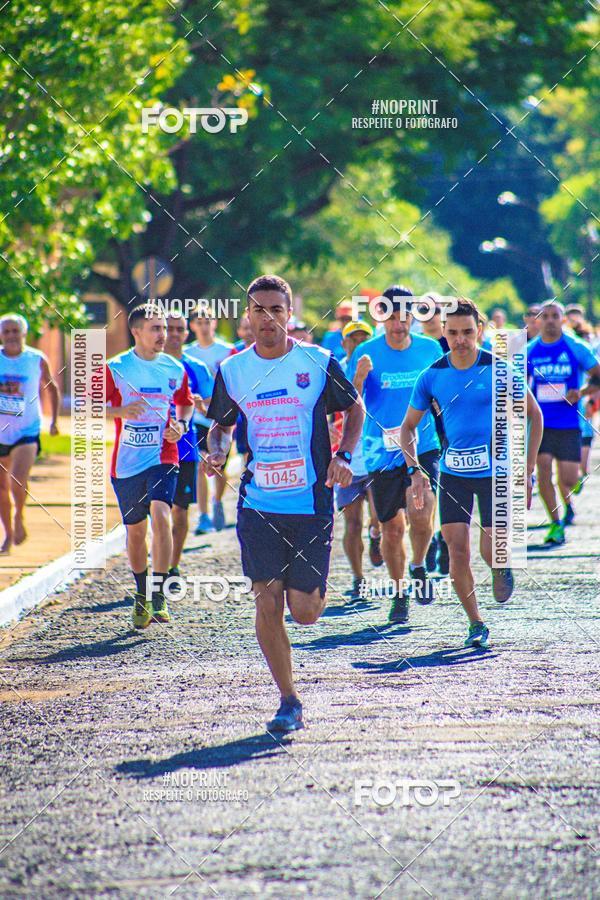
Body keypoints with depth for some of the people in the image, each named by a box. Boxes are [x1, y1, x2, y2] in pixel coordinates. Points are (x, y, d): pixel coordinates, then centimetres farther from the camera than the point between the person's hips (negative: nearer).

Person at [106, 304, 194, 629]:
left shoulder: (175, 369, 5)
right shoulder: (115, 368, -3)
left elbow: (185, 404, 21)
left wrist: (181, 425, -1)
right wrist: (121, 411, -22)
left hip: (163, 457, 0)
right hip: (126, 463, 0)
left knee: (160, 513, -22)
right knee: (135, 529, 9)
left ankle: (158, 593, -18)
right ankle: (142, 594, 29)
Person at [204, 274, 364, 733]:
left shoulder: (318, 362, -2)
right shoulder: (232, 371, 4)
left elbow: (355, 408, 10)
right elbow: (222, 425, 18)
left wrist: (343, 456, -5)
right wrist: (217, 450, -4)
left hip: (312, 504, -2)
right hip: (258, 505, 2)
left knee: (305, 611, -2)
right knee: (267, 605, -4)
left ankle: (315, 588, 36)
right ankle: (289, 702, 10)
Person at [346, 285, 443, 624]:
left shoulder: (431, 350, 3)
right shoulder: (367, 354, -4)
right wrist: (359, 378, -26)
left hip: (424, 446, 0)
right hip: (383, 452, 0)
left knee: (420, 512, -19)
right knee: (392, 528, 3)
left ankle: (419, 568, 10)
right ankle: (400, 592, 23)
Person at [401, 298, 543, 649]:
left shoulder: (499, 369, -7)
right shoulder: (432, 376, -1)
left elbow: (534, 415, 3)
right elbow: (409, 426, 10)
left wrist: (527, 471, -1)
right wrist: (415, 471, -3)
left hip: (496, 471, -2)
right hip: (453, 472, 2)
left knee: (492, 550, -12)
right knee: (457, 548, -5)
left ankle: (502, 568, 27)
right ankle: (476, 624, 12)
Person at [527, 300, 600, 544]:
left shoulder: (575, 348, -2)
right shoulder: (529, 351, 4)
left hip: (569, 424, -1)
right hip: (540, 423, 1)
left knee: (568, 479, -3)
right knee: (543, 470, -12)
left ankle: (567, 500, 33)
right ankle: (556, 524, 1)